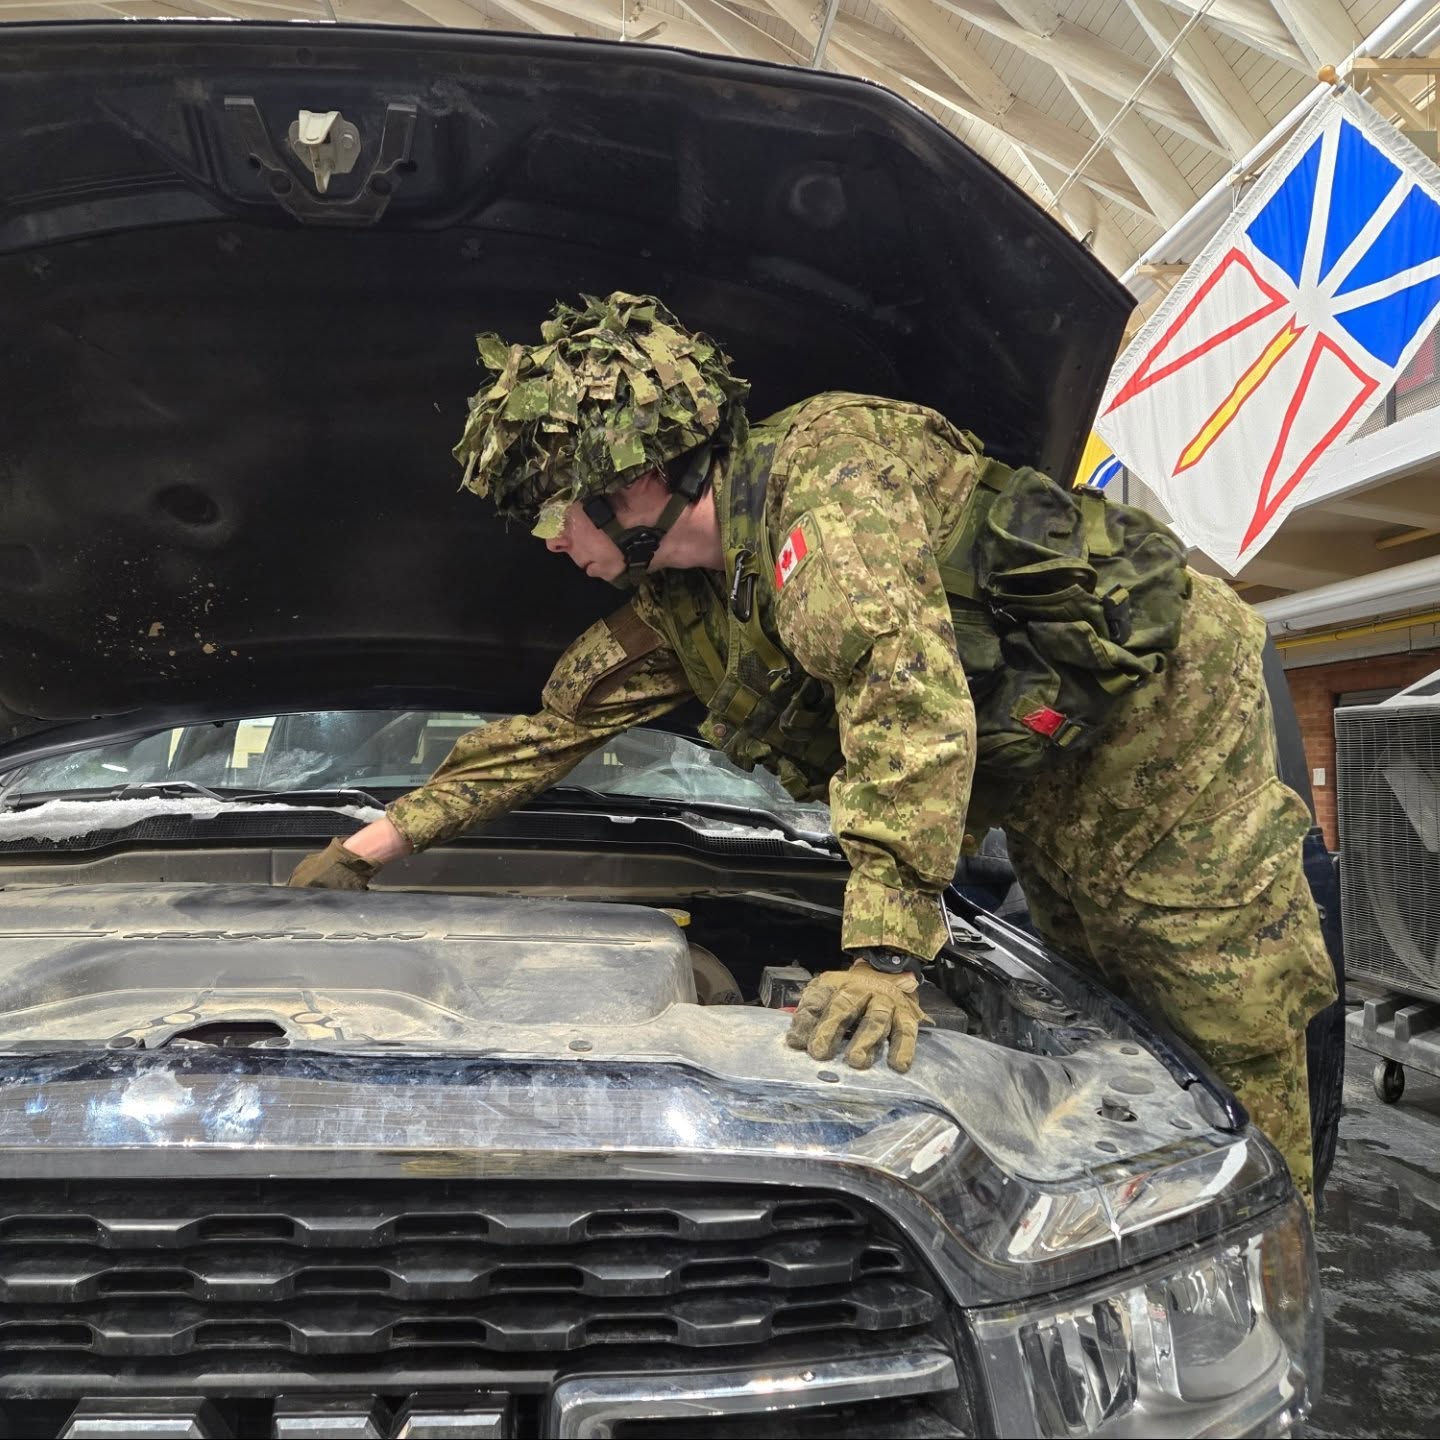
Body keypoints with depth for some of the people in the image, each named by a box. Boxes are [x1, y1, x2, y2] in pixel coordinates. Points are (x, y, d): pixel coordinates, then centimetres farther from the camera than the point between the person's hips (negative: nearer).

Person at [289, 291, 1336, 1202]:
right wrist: (372, 846, 15)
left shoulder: (823, 475, -25)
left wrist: (885, 957, -40)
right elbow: (552, 730, 13)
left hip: (1153, 692, -8)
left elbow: (906, 697, -37)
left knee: (1234, 1036, -3)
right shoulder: (681, 613, 5)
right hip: (1046, 786, 8)